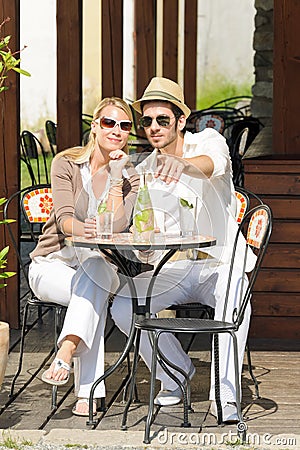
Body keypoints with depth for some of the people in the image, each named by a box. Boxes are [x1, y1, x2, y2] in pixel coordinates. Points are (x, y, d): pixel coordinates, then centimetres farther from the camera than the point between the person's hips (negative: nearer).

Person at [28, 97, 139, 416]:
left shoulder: (130, 176, 3)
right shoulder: (67, 164, -2)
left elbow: (116, 226, -14)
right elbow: (63, 219, -16)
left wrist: (116, 176, -17)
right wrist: (83, 229, -39)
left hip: (98, 268, 2)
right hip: (52, 264, -2)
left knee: (97, 264, -37)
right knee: (94, 294, -35)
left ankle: (66, 353, -49)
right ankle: (88, 392, -42)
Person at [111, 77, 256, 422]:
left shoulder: (208, 141, -2)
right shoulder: (144, 171, 11)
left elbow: (212, 164, -31)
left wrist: (182, 164, -54)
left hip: (219, 262, -4)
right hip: (171, 270, 4)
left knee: (234, 297, -38)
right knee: (122, 305, -20)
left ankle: (224, 395, -27)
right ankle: (175, 371, 3)